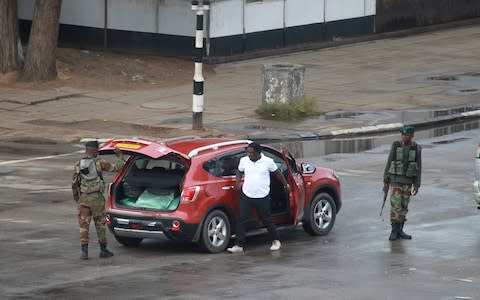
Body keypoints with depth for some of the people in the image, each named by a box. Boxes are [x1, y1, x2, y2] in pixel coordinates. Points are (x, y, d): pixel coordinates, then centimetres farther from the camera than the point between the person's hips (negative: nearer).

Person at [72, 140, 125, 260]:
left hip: (83, 199, 2)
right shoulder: (99, 163, -7)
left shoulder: (78, 165, 2)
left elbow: (74, 184, 5)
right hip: (97, 198, -2)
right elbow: (116, 168, -2)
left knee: (83, 225, 4)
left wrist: (76, 198, 17)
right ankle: (103, 250, 17)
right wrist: (120, 156, 15)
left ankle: (84, 252, -4)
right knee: (100, 224, 10)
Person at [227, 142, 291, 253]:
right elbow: (239, 172, 19)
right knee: (241, 220, -4)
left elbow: (277, 173, 9)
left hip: (262, 197, -2)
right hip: (246, 196, 2)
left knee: (267, 220, 8)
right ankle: (239, 245, 0)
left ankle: (276, 241, 28)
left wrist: (286, 185, 18)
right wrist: (237, 183, 2)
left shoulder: (268, 162, -6)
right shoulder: (244, 161, 1)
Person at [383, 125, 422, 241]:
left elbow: (418, 168, 2)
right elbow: (389, 164, -2)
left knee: (403, 206, 7)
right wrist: (385, 182, -3)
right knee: (395, 205, -8)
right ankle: (394, 232, -2)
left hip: (408, 181, 2)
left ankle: (399, 231, 16)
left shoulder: (417, 149, -1)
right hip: (395, 179, -2)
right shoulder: (396, 146, -6)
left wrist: (417, 186, -2)